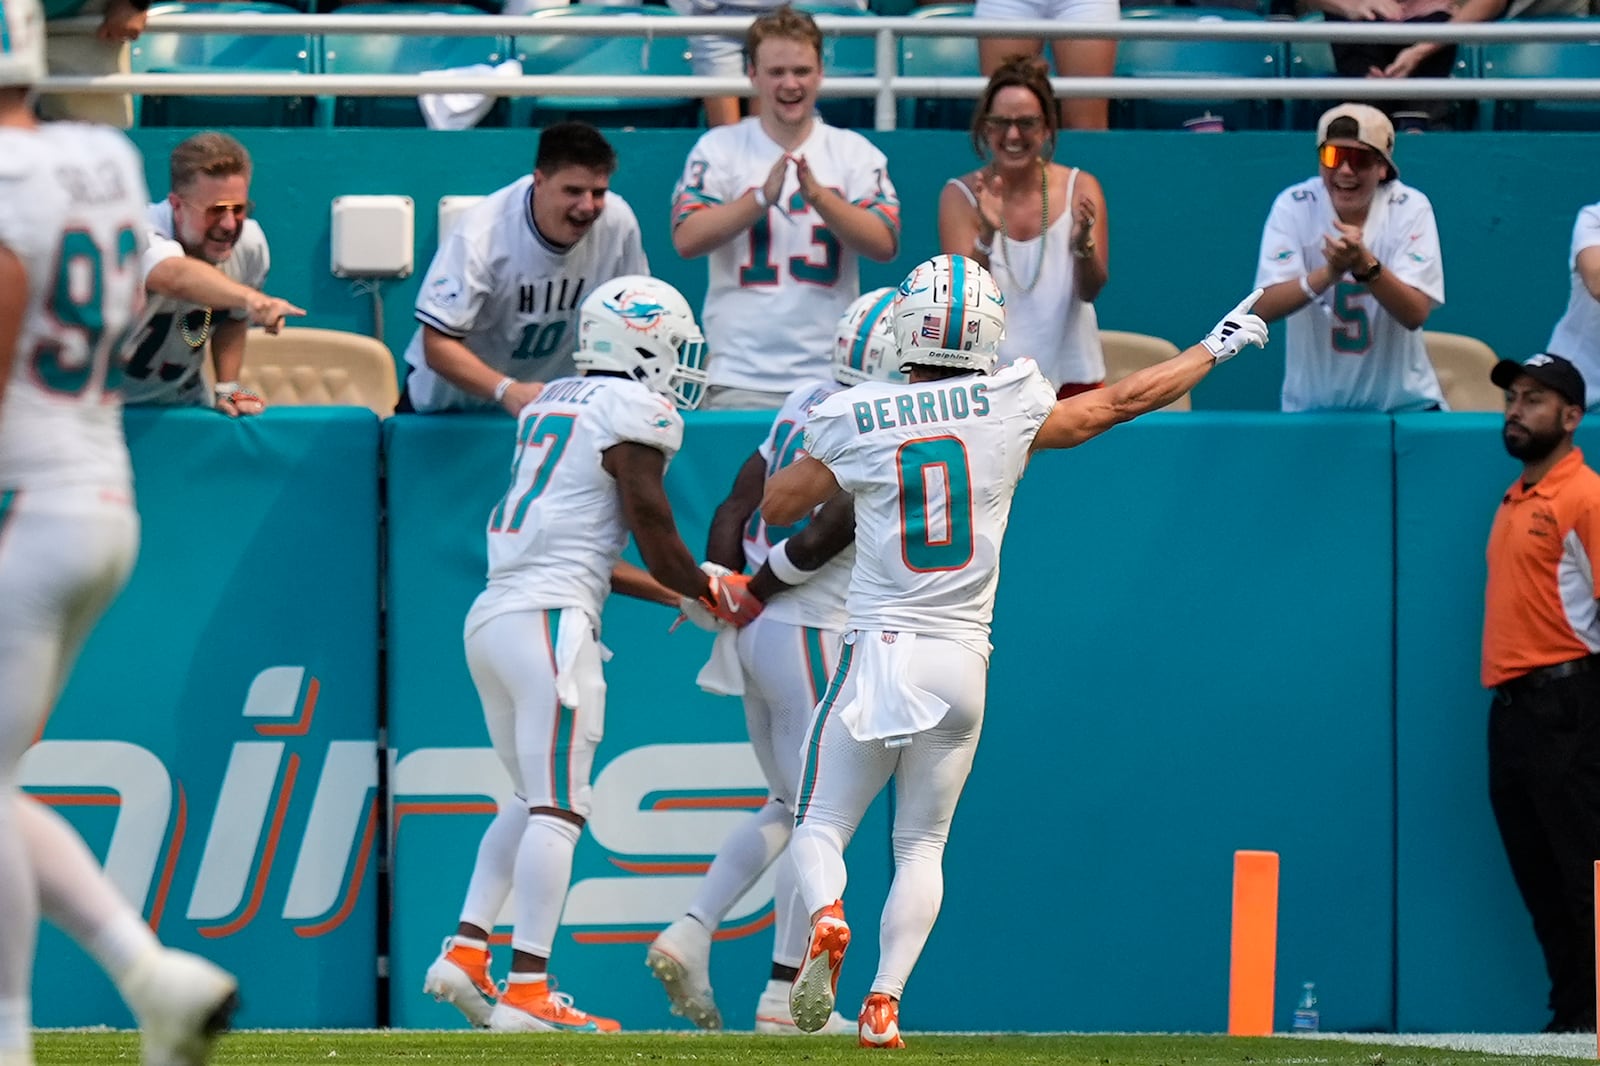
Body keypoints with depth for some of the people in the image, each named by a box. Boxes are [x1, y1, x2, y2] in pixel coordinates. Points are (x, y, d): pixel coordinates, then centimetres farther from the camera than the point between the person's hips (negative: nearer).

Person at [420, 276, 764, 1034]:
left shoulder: (552, 404, 21)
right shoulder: (633, 412, -5)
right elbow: (653, 533, -4)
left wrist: (680, 597, 28)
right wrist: (712, 595, 14)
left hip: (491, 615, 9)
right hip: (549, 622, -9)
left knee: (533, 799, 19)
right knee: (558, 808, -7)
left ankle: (465, 951, 11)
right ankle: (526, 992, -11)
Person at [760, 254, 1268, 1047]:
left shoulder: (856, 420, -5)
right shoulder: (1008, 408, -2)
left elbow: (778, 505, 8)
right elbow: (1120, 401, 10)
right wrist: (1216, 348, 24)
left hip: (879, 652, -2)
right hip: (963, 662, 2)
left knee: (819, 826, 7)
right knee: (921, 844, 14)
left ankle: (825, 915, -26)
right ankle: (884, 1002, -1)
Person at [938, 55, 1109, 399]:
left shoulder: (1080, 188, 0)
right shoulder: (960, 195, -3)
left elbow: (1090, 290, -9)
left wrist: (1083, 243, -30)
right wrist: (986, 236, -30)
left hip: (1070, 376, 1)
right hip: (989, 380, -1)